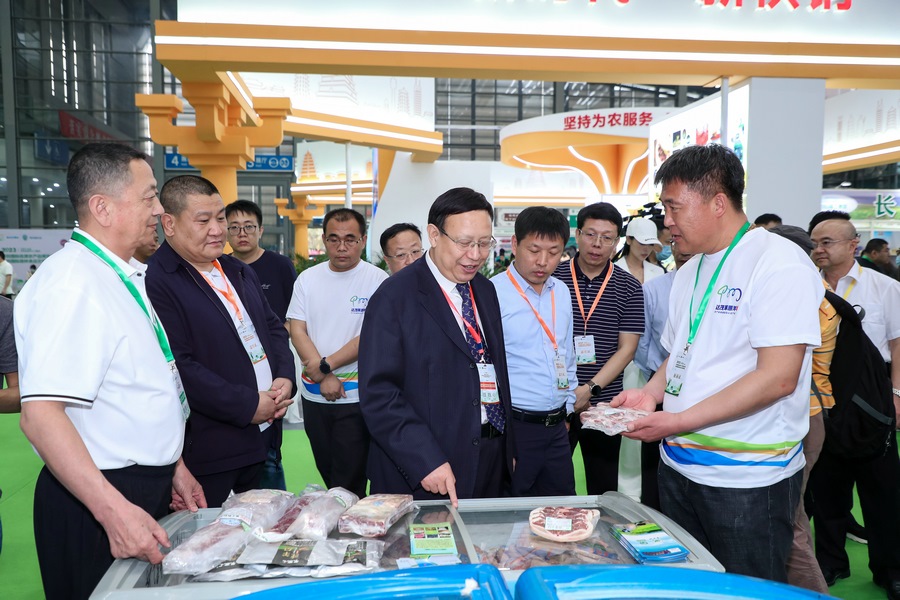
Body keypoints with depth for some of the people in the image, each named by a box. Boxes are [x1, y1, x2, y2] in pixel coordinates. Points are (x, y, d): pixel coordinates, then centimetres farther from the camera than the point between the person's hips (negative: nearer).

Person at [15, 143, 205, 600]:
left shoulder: (124, 275, 10)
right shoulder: (70, 285, -21)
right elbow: (40, 415, -28)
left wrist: (171, 467, 17)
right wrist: (115, 510, -31)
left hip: (149, 489, 9)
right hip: (97, 499, -9)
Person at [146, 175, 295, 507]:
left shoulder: (239, 272, 14)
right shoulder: (156, 282, -14)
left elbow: (273, 327, 17)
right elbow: (179, 367, -21)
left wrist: (285, 378, -1)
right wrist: (247, 405, -18)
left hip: (261, 439, 8)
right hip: (206, 452, -7)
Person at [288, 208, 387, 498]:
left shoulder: (377, 280, -7)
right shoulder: (307, 279, 6)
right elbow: (297, 331, 0)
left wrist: (326, 365, -13)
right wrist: (325, 377, -10)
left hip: (357, 396, -4)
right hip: (315, 395, 5)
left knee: (349, 481, 0)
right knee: (326, 472, 18)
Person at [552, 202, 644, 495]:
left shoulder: (628, 287, 2)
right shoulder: (553, 279, 0)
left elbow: (626, 348, -2)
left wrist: (590, 388, -14)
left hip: (603, 403, 1)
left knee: (604, 488, 11)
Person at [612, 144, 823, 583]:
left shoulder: (778, 263, -14)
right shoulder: (689, 271, 12)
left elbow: (778, 377, -22)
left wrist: (679, 422, -23)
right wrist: (650, 392, 0)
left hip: (747, 480, -7)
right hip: (678, 467, 8)